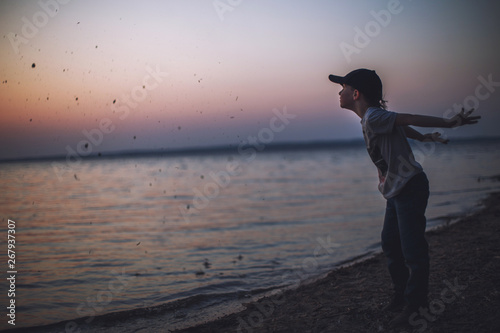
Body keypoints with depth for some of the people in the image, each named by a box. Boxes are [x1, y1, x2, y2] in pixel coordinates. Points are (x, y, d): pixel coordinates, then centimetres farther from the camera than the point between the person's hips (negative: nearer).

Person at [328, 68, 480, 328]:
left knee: (413, 250, -5)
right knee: (391, 245, 16)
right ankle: (402, 297, 28)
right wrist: (423, 137, 35)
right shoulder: (372, 117, 10)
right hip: (397, 190, 11)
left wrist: (448, 124, -21)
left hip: (410, 188, -11)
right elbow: (401, 127, 22)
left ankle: (415, 309, 2)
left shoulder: (373, 118, -19)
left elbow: (410, 119, -22)